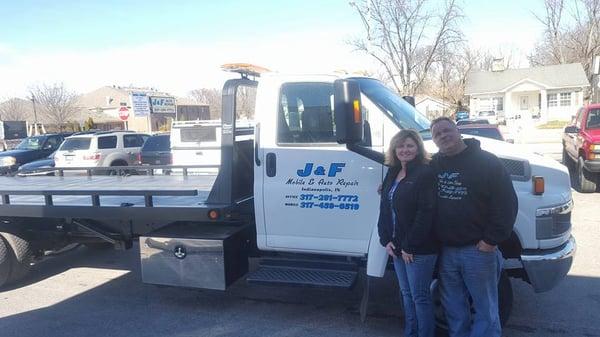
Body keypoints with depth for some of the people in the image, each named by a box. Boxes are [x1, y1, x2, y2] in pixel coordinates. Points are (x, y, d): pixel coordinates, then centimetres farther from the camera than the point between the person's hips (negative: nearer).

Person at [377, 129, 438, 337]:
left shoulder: (425, 174, -13)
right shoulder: (392, 174, 11)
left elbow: (426, 213, -19)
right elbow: (384, 209, 11)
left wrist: (410, 246, -18)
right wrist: (386, 240, 1)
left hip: (419, 249, -7)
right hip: (397, 247, 8)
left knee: (420, 296, 2)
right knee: (406, 293, 17)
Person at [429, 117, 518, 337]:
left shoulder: (487, 162, -7)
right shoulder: (433, 165, 8)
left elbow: (506, 203, -10)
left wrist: (492, 239, -13)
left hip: (478, 250, -4)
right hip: (445, 250, 5)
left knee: (485, 308, 7)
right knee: (453, 308, 17)